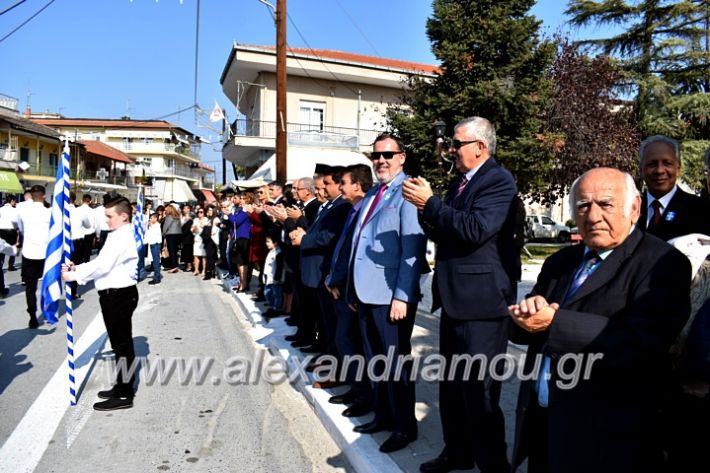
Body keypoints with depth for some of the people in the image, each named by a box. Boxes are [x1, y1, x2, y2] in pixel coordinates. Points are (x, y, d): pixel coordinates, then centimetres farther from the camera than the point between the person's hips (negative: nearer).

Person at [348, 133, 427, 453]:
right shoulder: (371, 195, 15)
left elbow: (413, 249, -17)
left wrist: (402, 296, -21)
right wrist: (356, 289, 17)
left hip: (391, 295, -8)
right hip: (367, 292, 8)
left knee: (395, 361, 4)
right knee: (375, 360, 19)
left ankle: (405, 427, 21)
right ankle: (383, 415, 35)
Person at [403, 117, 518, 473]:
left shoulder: (498, 181, -12)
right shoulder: (461, 182, 15)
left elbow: (475, 230, -25)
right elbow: (443, 234, 16)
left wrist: (429, 202, -20)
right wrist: (424, 208, -2)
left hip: (481, 299, -9)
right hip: (455, 298, 10)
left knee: (479, 389, -1)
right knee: (451, 383, 19)